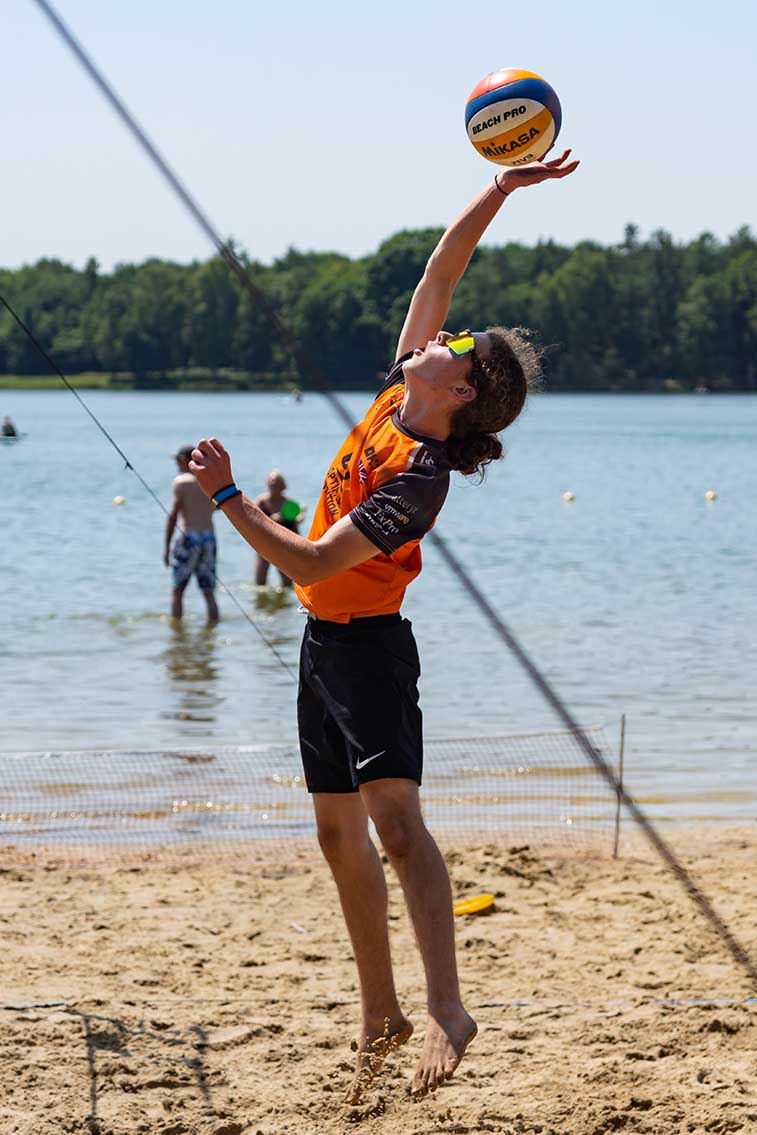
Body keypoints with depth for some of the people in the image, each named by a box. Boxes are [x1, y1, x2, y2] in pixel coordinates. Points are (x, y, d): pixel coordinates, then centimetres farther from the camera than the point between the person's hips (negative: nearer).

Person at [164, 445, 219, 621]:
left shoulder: (181, 481, -5)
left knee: (177, 591, 5)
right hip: (209, 537, 5)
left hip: (188, 537, -5)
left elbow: (173, 515, -9)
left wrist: (166, 546, -6)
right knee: (209, 592, 9)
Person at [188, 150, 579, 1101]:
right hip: (324, 641, 9)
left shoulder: (420, 479, -22)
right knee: (339, 830, 11)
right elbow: (439, 272, 4)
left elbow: (308, 563, -26)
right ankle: (380, 1015, 19)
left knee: (394, 815, -22)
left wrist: (227, 496, -24)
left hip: (367, 646, -9)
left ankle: (447, 1010, -29)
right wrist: (502, 185, 1)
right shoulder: (397, 396, 0)